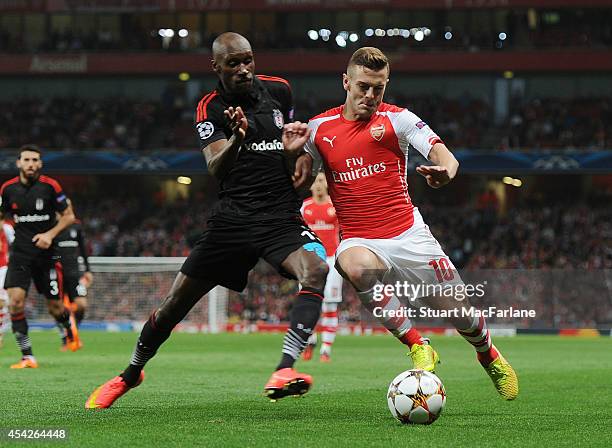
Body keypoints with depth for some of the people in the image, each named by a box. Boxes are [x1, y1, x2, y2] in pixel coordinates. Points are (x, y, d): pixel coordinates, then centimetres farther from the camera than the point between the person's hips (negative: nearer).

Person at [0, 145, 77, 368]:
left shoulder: (50, 186, -7)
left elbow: (68, 216, 0)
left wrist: (50, 234, -13)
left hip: (46, 254, -1)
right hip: (20, 255, 1)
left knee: (55, 306, 5)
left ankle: (70, 332, 42)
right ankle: (27, 357, -11)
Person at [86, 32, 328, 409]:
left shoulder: (278, 90, 7)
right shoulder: (211, 109, -3)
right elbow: (216, 169, -17)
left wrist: (304, 154, 4)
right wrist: (237, 141, -37)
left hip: (282, 218, 1)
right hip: (233, 218, -1)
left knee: (316, 271, -31)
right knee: (176, 303, 3)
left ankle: (283, 372, -39)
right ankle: (130, 375, 28)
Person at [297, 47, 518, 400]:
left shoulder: (397, 119, 0)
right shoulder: (320, 128, 7)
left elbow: (443, 154, -12)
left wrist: (445, 170, -37)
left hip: (409, 234, 0)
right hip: (359, 239, 0)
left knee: (458, 311, -1)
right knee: (357, 267, -37)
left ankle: (491, 357, 36)